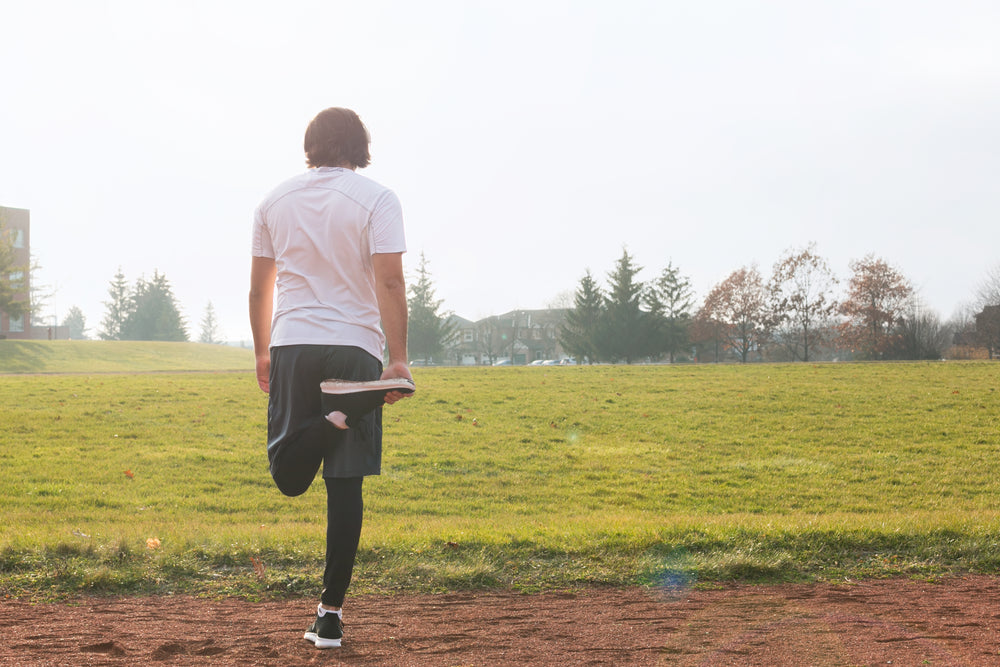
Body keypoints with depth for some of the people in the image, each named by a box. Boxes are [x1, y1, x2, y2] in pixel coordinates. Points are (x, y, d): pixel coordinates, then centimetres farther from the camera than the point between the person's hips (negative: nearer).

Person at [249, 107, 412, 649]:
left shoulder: (275, 202, 9)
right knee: (345, 485, 2)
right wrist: (398, 359, -9)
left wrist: (262, 353, 24)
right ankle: (330, 614, 0)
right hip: (355, 348, -2)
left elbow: (259, 289, 13)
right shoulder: (376, 199, -2)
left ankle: (322, 426, -23)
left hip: (291, 346, 2)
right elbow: (389, 283, -10)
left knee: (289, 478, 9)